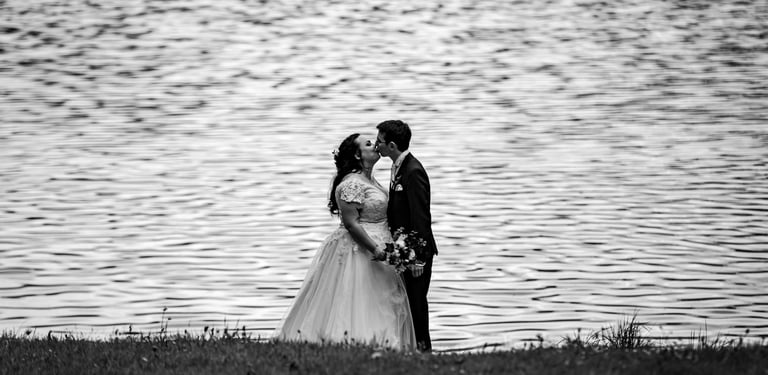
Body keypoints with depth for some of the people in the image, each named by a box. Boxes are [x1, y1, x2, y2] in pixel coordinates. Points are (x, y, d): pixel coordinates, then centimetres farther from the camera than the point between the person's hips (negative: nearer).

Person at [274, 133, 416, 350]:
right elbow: (351, 223, -20)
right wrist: (375, 250, -23)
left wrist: (381, 248, 17)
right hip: (357, 250, -10)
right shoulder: (352, 184, -16)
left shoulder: (370, 181, 16)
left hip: (374, 247, 10)